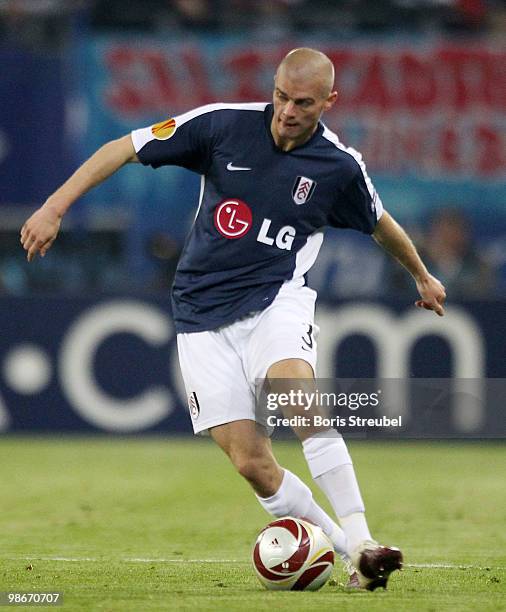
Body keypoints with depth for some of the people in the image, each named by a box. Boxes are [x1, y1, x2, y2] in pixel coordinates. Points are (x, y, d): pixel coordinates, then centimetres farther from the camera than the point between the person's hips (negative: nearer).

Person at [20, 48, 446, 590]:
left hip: (276, 300, -1)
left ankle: (360, 545, -35)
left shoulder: (339, 167, -2)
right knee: (252, 464, -10)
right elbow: (125, 148, -1)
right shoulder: (222, 125, -6)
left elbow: (381, 225, 20)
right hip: (203, 316, 1)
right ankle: (338, 549, 6)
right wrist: (55, 207, -9)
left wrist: (423, 276, 35)